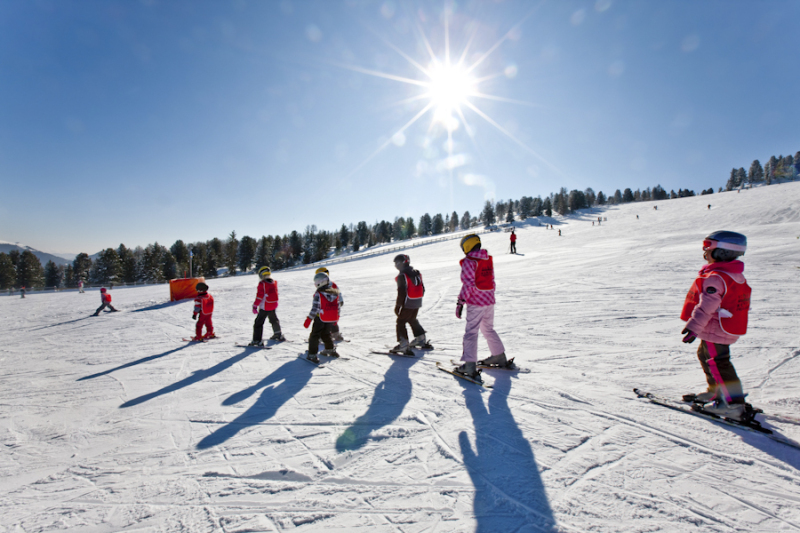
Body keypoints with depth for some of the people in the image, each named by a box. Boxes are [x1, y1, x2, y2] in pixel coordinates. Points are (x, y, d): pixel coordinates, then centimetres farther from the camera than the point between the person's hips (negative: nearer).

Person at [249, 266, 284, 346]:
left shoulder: (262, 284, -15)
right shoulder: (274, 282, 4)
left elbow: (259, 296, -18)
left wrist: (255, 306, -14)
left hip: (264, 307, -7)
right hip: (273, 306, 7)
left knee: (258, 323, -2)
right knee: (274, 320, 26)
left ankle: (257, 340, -7)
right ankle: (278, 335, 39)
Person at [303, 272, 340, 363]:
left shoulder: (318, 294, -17)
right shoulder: (335, 293, 0)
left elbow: (315, 308, -18)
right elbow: (337, 306, 7)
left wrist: (309, 319, -12)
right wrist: (336, 317, 19)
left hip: (320, 318, -5)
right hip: (331, 319, 6)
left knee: (315, 336, 5)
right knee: (326, 334, 26)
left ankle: (312, 354, 2)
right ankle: (330, 349, 36)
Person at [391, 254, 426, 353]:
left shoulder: (402, 276, -16)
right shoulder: (417, 273, 9)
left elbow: (401, 293, -18)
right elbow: (422, 289, 14)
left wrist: (397, 306, -11)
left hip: (408, 304, -8)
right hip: (417, 303, 8)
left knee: (401, 322, 0)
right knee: (412, 320, 26)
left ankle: (403, 344, -8)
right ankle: (421, 339, 33)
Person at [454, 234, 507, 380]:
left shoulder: (469, 261, -13)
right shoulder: (488, 259, 10)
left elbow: (468, 284, -19)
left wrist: (461, 302, -17)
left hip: (476, 303, -8)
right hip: (490, 300, 8)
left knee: (471, 332, -5)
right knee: (488, 329, 22)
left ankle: (470, 365, -8)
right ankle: (499, 357, 32)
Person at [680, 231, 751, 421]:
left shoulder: (715, 277, -23)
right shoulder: (736, 275, 11)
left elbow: (707, 305, -29)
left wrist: (693, 327, -28)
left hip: (715, 330, -11)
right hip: (728, 328, 11)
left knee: (718, 364, -4)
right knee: (705, 356, 24)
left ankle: (733, 403, 1)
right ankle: (716, 392, 37)